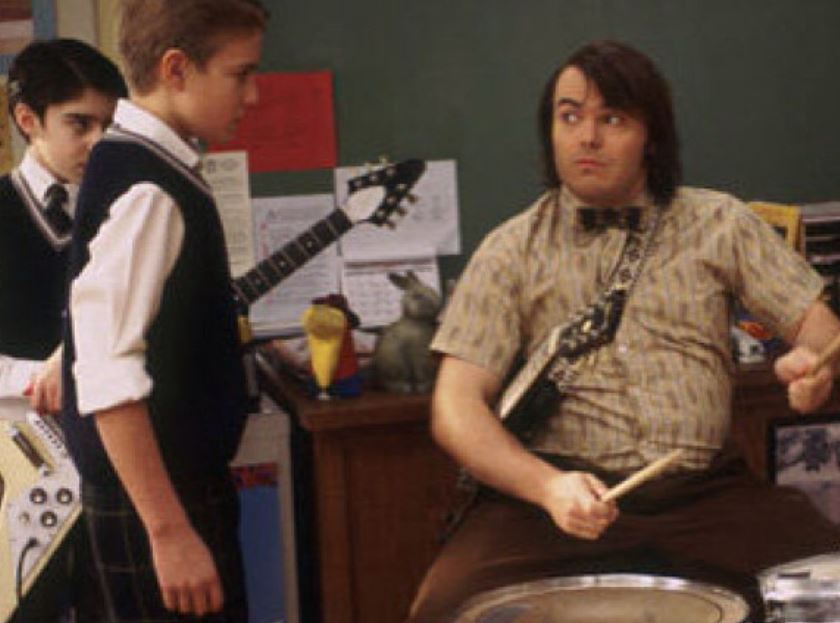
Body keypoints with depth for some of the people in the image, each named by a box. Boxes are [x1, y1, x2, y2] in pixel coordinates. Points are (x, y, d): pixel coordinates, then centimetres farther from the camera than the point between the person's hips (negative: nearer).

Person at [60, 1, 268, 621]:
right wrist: (168, 530, -26)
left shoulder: (150, 164, 7)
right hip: (156, 497, -9)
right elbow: (108, 379, -27)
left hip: (186, 475, 9)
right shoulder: (145, 191, -21)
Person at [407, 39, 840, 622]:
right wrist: (547, 487, -21)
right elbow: (456, 407, -3)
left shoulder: (718, 223, 11)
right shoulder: (513, 250, 5)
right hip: (552, 485, -1)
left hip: (707, 489, 2)